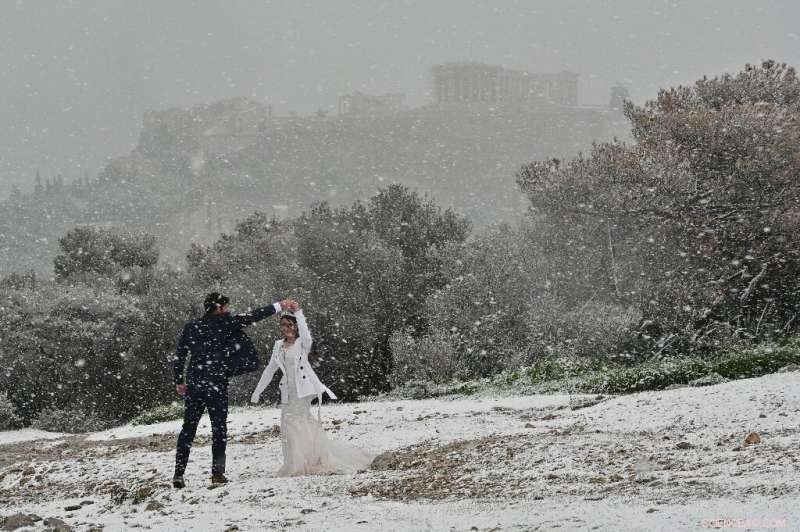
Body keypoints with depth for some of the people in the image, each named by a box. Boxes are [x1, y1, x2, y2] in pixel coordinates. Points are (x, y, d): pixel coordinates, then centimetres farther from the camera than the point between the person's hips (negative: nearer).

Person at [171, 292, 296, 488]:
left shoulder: (191, 326, 7)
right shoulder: (224, 324, -6)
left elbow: (179, 355, 9)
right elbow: (253, 316, -5)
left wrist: (179, 381, 18)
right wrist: (279, 306, 1)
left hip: (194, 384, 4)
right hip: (216, 384, -4)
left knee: (188, 428, 8)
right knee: (219, 428, 5)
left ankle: (179, 474, 2)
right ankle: (217, 473, 1)